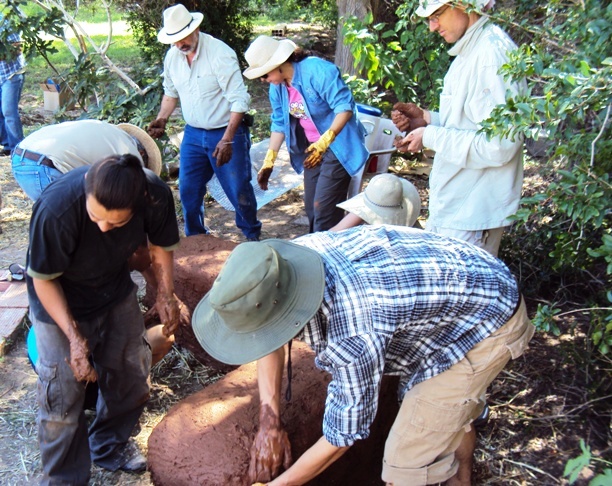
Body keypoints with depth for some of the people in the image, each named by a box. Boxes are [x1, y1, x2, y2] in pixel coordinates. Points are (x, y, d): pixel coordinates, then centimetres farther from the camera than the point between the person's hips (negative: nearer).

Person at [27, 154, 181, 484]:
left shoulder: (156, 195, -28)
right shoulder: (56, 209, -39)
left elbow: (161, 247, -6)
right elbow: (44, 279, -23)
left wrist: (165, 294, -19)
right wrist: (74, 337, -28)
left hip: (116, 291, 4)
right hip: (61, 301, -4)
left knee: (131, 376, 14)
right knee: (63, 396, -1)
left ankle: (109, 445, 43)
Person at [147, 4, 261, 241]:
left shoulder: (220, 53, -19)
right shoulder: (172, 56, 1)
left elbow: (239, 100, -20)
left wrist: (227, 140, -25)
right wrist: (162, 118, 0)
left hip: (227, 132, -6)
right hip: (193, 134, 6)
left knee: (239, 192, 2)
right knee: (188, 190, 9)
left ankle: (253, 238, 25)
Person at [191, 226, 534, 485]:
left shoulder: (352, 341, -39)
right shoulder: (292, 256, -17)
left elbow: (343, 436, -21)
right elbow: (272, 343, 2)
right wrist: (269, 423, 0)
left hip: (488, 324, -8)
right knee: (453, 405, 30)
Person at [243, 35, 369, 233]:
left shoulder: (318, 70, -22)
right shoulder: (277, 87, 3)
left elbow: (345, 106, -24)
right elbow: (279, 123, 12)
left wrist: (324, 142, -32)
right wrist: (269, 161, 7)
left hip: (338, 146, -8)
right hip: (312, 149, 8)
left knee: (324, 208, -12)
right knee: (311, 207, 11)